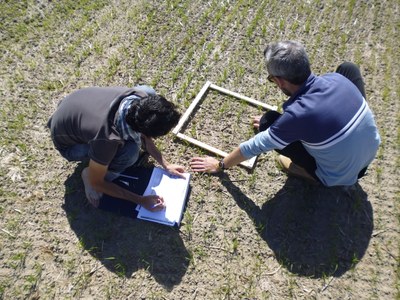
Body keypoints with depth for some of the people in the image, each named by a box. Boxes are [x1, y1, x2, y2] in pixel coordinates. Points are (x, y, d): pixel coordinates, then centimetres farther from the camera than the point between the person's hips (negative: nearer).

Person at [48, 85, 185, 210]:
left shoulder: (142, 97, -26)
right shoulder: (106, 140, -41)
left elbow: (143, 134, -5)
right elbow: (96, 183, -22)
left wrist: (165, 164, -6)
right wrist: (142, 201, -19)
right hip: (67, 143, -6)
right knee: (130, 151, -34)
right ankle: (89, 174, -3)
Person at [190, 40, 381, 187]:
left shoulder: (297, 114, -32)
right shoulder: (336, 78, -14)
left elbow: (255, 147, -19)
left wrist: (220, 165, -2)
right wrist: (282, 124, 22)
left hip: (339, 177, -6)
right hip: (370, 154, 6)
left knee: (268, 122, -12)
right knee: (348, 68, 11)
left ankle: (309, 171, 5)